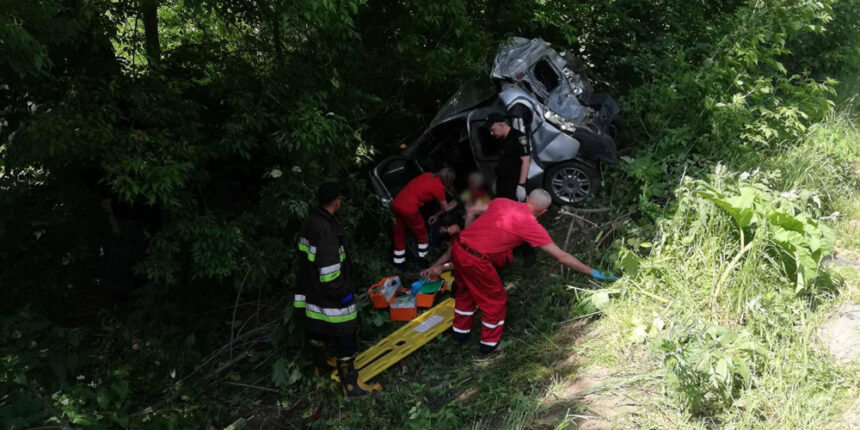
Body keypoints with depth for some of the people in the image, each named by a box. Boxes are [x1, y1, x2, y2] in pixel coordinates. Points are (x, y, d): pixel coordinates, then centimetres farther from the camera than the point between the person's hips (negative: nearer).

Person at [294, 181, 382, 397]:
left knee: (317, 331, 27)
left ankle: (320, 365, 49)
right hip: (332, 298, -10)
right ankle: (351, 384, 13)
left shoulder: (311, 222, 2)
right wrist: (343, 293, -17)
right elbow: (329, 269, -28)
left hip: (313, 293, 10)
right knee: (345, 340, 2)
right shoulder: (326, 230, -29)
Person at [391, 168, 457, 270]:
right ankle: (424, 257, 34)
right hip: (409, 209, -7)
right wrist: (455, 203, 32)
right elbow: (446, 208, 10)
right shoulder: (439, 187, -4)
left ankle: (399, 263, 32)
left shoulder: (428, 175, 14)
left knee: (399, 235, 20)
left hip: (395, 204, 7)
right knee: (421, 234, 19)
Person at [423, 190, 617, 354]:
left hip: (458, 248, 7)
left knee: (465, 291, 30)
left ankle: (460, 332, 48)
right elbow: (562, 256, -3)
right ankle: (490, 343, 35)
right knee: (495, 300, 18)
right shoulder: (531, 225, -6)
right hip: (477, 261, -6)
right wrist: (593, 272, 5)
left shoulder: (502, 202, 9)